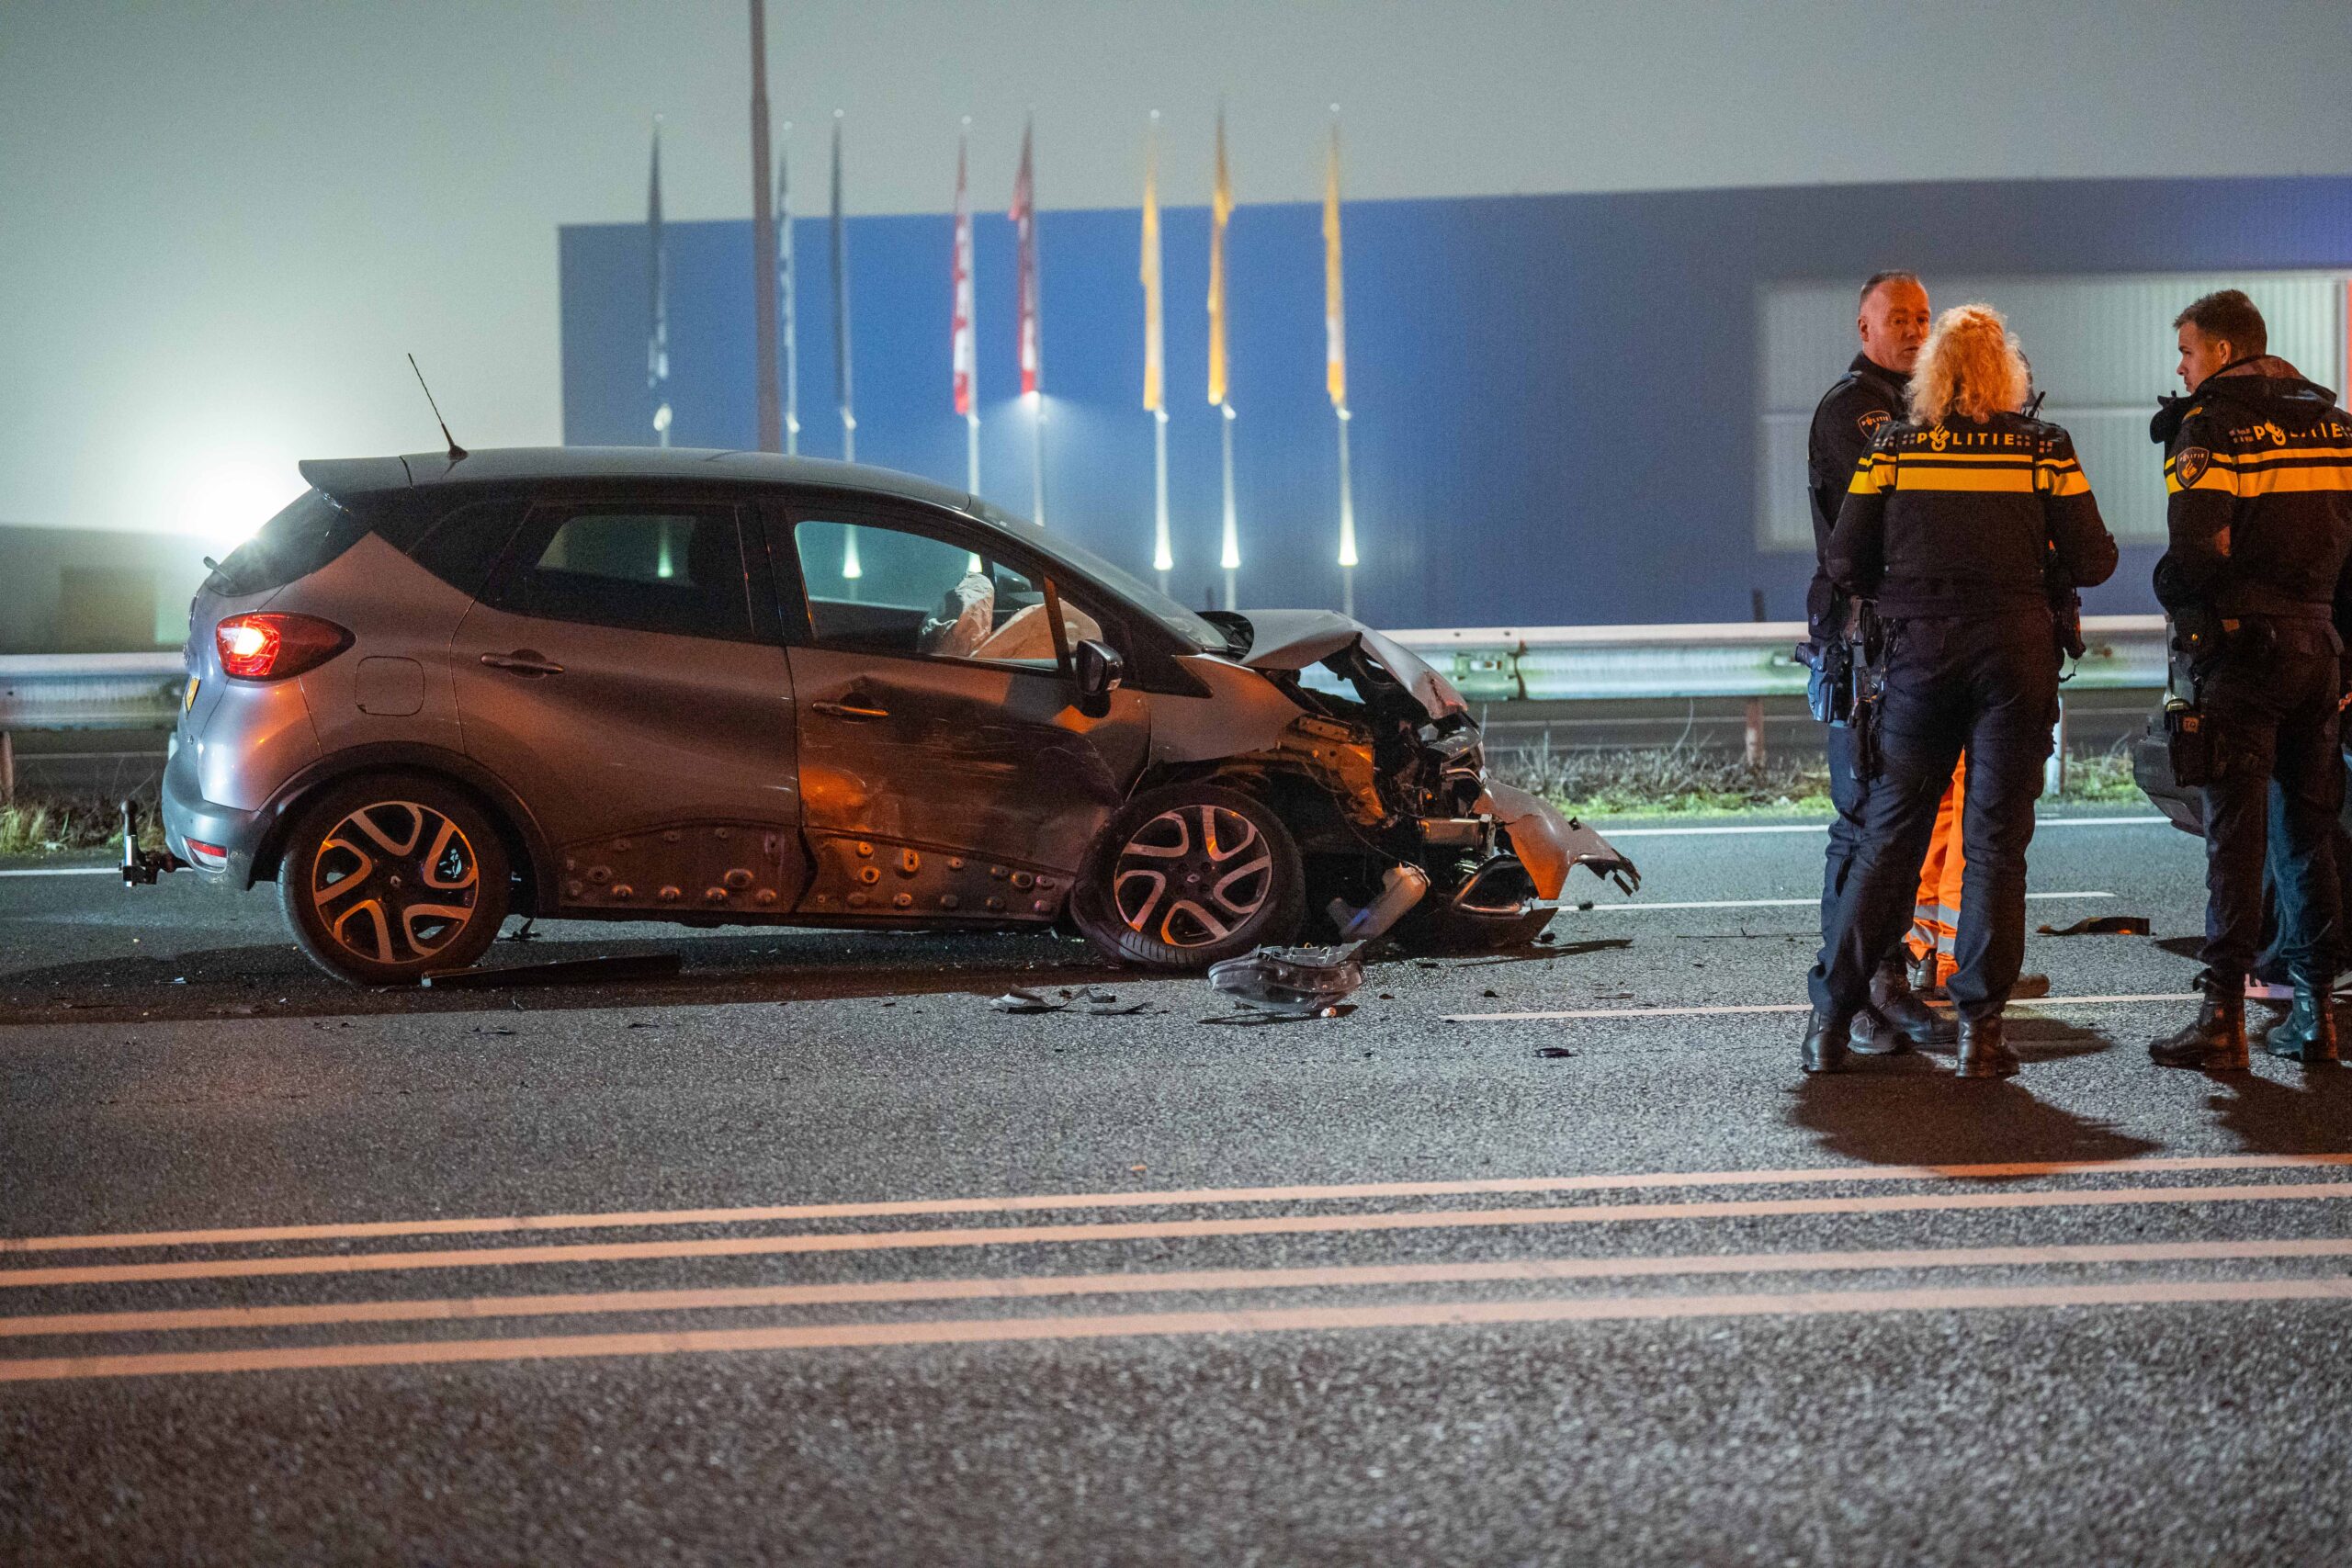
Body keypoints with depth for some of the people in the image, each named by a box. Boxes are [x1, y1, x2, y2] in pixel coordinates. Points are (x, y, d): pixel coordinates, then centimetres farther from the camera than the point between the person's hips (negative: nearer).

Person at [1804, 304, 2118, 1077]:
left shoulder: (1892, 448, 2)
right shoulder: (2045, 449, 1)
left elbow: (1843, 565, -1)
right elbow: (2091, 562, -1)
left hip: (1921, 651, 1)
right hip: (2016, 653, -1)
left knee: (1889, 832, 7)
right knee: (1995, 839, 4)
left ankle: (1831, 1017, 7)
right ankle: (1979, 1026, 2)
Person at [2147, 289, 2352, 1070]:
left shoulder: (2210, 426, -10)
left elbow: (2197, 549, -19)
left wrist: (2175, 599, 1)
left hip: (2243, 646, -6)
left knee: (2236, 834, -6)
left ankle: (2223, 1018, -9)